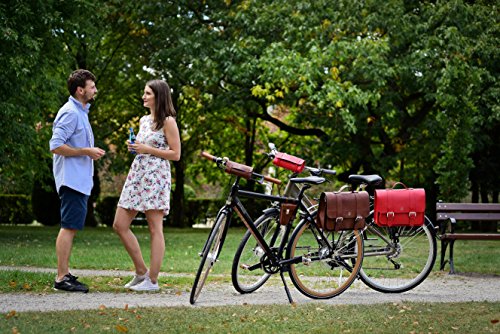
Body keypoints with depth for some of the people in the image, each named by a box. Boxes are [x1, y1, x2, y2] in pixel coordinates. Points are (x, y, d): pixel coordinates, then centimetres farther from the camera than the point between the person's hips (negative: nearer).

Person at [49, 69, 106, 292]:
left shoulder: (80, 112, 18)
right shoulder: (70, 113, -14)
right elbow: (56, 146, -21)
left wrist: (91, 152, 10)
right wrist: (86, 152, -18)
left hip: (79, 180, 11)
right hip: (72, 179, -11)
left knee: (71, 227, 11)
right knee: (69, 227, -11)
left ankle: (65, 274, 16)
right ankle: (62, 278, -11)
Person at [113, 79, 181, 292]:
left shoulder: (168, 121, -5)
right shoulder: (144, 120, 18)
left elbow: (175, 154, -10)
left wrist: (147, 149, -13)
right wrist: (134, 147, 7)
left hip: (156, 176, -9)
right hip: (137, 174, 9)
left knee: (155, 229, -5)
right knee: (120, 225, 4)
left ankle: (152, 280, -1)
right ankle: (141, 272, 14)